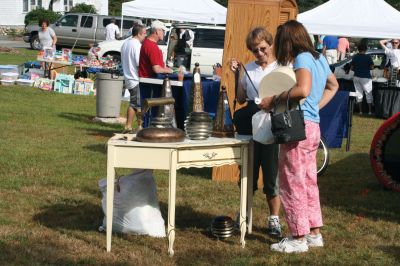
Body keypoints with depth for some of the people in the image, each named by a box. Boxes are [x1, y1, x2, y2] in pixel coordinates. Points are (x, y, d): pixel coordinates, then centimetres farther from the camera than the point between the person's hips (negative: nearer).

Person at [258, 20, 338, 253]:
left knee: (292, 184, 0)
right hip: (313, 126, 9)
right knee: (308, 182, 17)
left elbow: (303, 90, -28)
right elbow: (333, 86, 28)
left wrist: (274, 99, -18)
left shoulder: (302, 58, -12)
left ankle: (299, 238, 6)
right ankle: (314, 233, 24)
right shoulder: (318, 57, 14)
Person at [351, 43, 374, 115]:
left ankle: (360, 111, 11)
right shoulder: (368, 57, -10)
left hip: (356, 77, 4)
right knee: (368, 94, 6)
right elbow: (372, 67, -8)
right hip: (366, 77, -4)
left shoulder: (355, 57, 1)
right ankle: (370, 111, 6)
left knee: (359, 94, 11)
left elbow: (352, 68, 4)